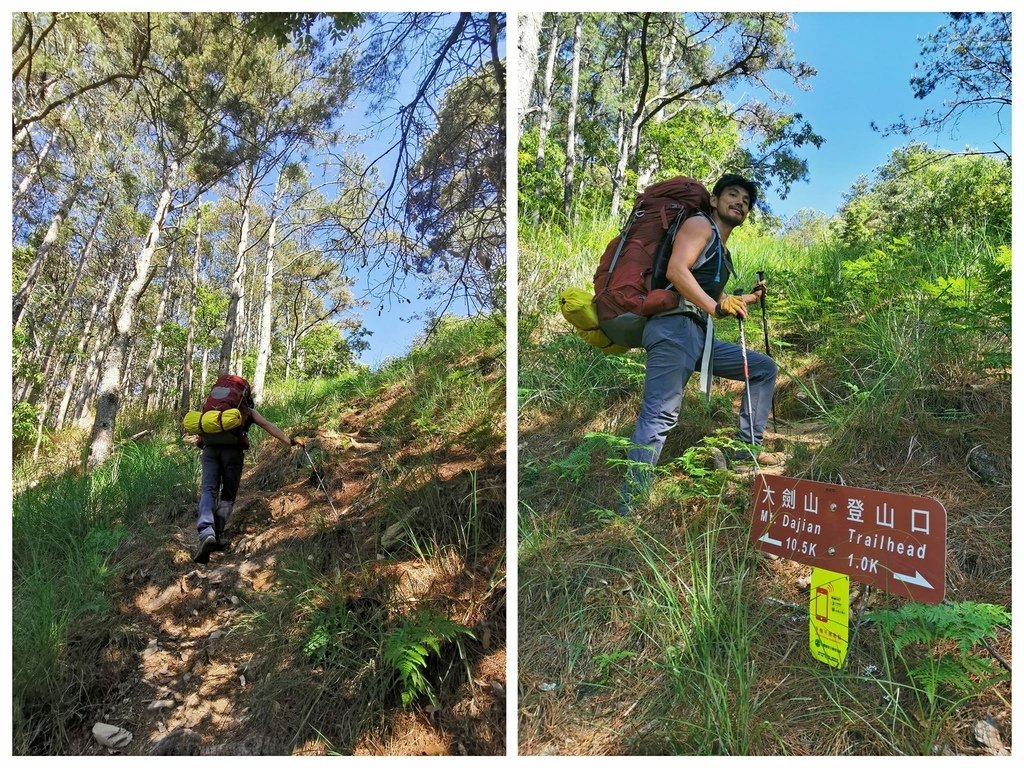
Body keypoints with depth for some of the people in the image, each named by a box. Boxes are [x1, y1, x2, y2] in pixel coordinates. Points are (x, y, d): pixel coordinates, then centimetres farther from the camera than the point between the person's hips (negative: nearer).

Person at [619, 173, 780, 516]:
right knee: (659, 417, -21)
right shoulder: (700, 224, 5)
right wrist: (715, 306, -21)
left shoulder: (723, 252, 31)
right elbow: (676, 270, -15)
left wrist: (748, 299, 34)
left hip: (701, 336, 9)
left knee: (765, 369, 17)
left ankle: (748, 447, 17)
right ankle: (627, 509, -24)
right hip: (674, 328, -9)